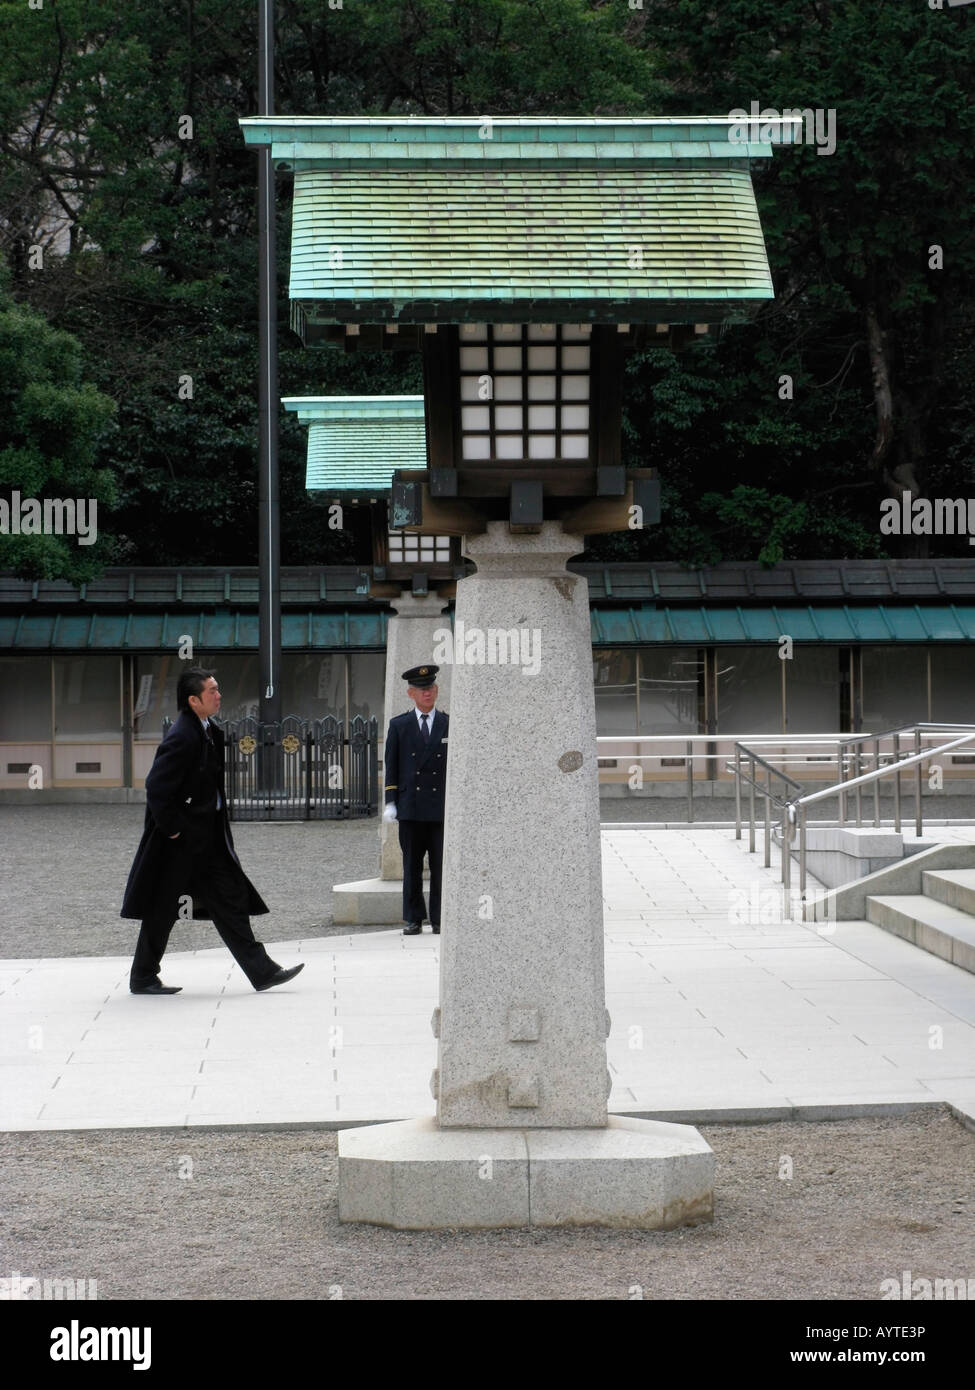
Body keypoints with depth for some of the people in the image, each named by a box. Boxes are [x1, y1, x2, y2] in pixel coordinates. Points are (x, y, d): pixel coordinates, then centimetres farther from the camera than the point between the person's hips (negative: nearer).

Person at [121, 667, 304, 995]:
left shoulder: (208, 731, 8)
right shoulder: (182, 738, -21)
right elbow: (156, 787, -25)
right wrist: (172, 829, -18)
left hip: (208, 837, 9)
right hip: (181, 840, -9)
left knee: (231, 900, 7)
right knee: (163, 908, 3)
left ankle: (262, 971, 8)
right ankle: (143, 978, 15)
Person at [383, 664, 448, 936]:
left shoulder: (450, 725, 9)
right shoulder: (398, 726, 9)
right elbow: (391, 767, 8)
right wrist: (391, 802, -1)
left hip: (441, 808, 0)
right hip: (411, 808, 0)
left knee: (441, 867, -1)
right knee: (412, 867, 3)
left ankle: (439, 920, 4)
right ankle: (413, 920, 7)